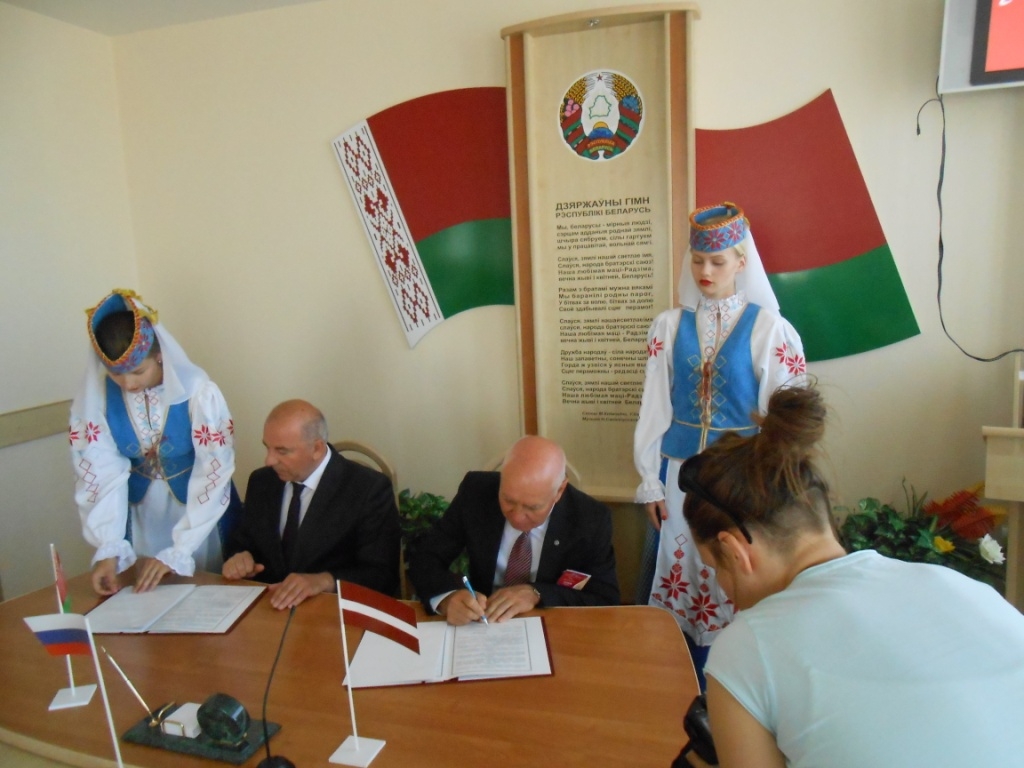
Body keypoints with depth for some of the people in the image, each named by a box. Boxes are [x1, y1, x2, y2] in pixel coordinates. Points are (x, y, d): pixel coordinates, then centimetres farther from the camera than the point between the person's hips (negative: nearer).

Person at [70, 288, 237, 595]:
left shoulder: (199, 393, -26)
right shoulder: (95, 394, -17)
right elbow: (101, 471, -16)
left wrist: (176, 554, -25)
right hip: (139, 513, 2)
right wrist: (108, 548, -24)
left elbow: (214, 475, -24)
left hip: (198, 510, -2)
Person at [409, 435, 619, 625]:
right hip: (481, 627, 1)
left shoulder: (591, 521, -16)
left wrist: (536, 594, -23)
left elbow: (606, 600, -10)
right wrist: (449, 596, -27)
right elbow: (424, 556, -7)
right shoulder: (475, 491, -13)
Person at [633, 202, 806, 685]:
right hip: (679, 473, 2)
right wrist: (650, 482, 0)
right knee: (673, 581, 7)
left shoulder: (767, 328, -3)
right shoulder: (670, 326, 5)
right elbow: (653, 407, 3)